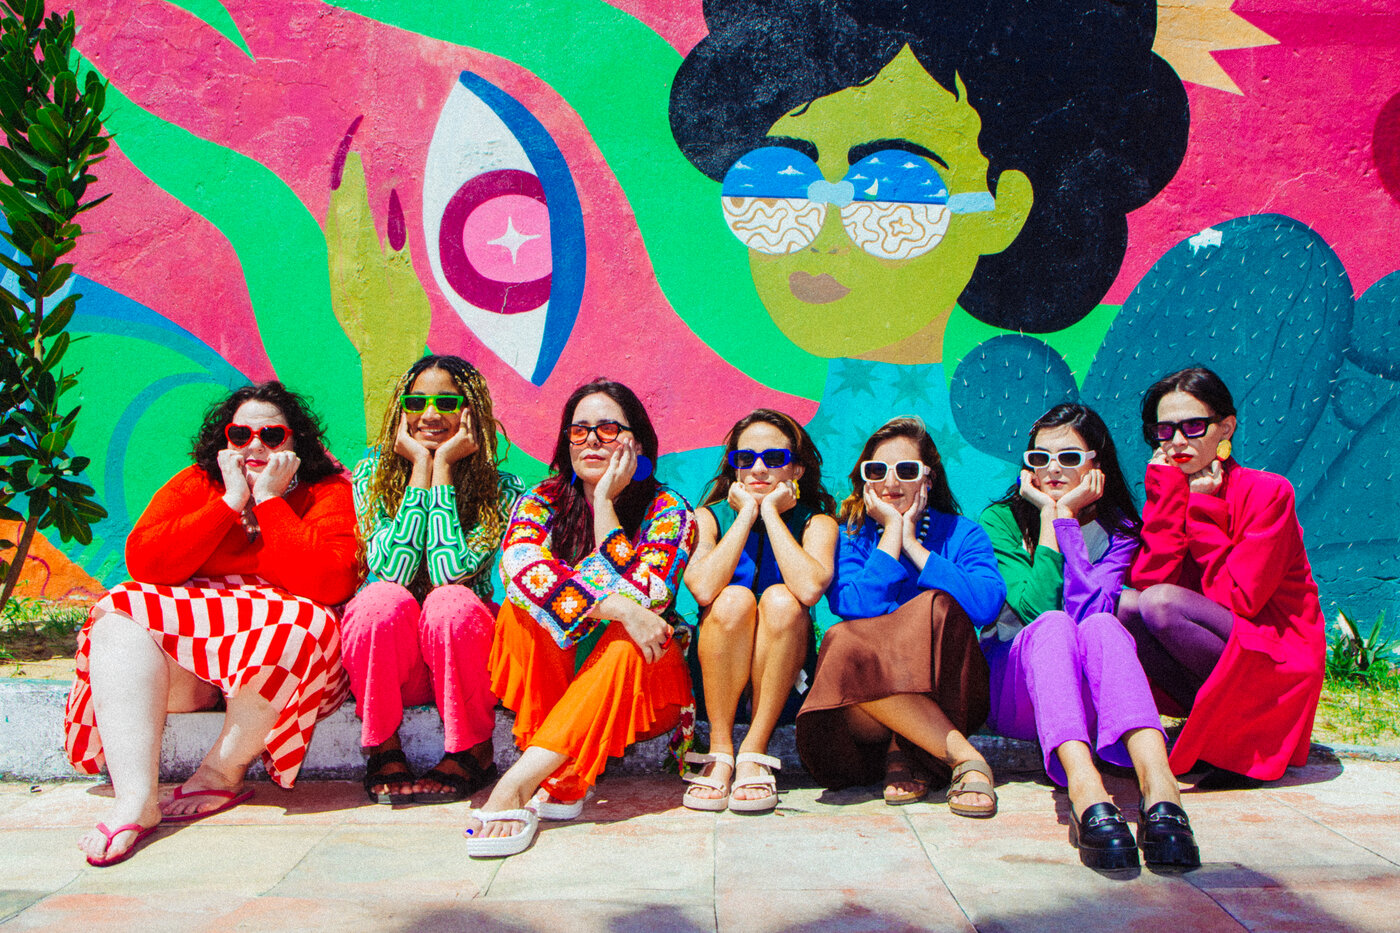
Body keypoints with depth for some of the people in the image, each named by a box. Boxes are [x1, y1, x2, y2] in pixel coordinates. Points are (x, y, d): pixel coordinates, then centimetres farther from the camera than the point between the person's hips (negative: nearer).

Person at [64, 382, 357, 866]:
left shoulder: (329, 492, 0)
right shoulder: (194, 485, 10)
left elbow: (326, 584, -18)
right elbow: (144, 563, -7)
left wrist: (270, 499, -12)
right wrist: (230, 501, -10)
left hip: (278, 662, -3)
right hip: (185, 663, 3)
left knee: (296, 625, -35)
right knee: (119, 617, -21)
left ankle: (220, 774, -17)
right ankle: (135, 799, -32)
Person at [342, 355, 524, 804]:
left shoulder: (502, 489, -6)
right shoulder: (373, 473, -2)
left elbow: (450, 572, -22)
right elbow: (392, 570, -18)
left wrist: (442, 467, -19)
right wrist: (420, 467, -18)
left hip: (462, 658, 0)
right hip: (385, 659, 1)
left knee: (453, 602, -32)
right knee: (384, 599, -30)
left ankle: (471, 751, -12)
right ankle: (384, 752, -13)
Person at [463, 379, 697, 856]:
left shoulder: (668, 511, -7)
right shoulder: (543, 500, -2)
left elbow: (640, 599, -24)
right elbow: (518, 565, -26)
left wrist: (605, 503, -22)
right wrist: (614, 606, -36)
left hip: (633, 683, -2)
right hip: (549, 677, 2)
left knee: (626, 643, -33)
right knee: (520, 610, -25)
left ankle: (517, 783, -39)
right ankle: (561, 779, -31)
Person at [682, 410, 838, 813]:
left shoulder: (816, 521, -4)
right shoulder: (710, 516, -1)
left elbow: (810, 588, -28)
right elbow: (703, 588, -24)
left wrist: (771, 512, -18)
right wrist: (746, 514, -17)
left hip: (784, 675, 0)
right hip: (716, 674, 0)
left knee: (781, 600, -27)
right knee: (734, 600, -27)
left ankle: (754, 752, -21)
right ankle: (719, 753, -19)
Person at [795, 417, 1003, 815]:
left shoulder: (963, 534, 6)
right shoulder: (849, 537, 8)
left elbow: (987, 604, -17)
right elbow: (854, 607, -14)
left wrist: (913, 544, -11)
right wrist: (891, 533, -8)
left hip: (949, 690, -1)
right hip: (871, 686, 1)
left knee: (938, 608, -28)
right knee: (842, 645, -32)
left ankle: (905, 751, -20)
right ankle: (964, 756, -26)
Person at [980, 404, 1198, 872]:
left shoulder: (1118, 531, 7)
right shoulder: (1001, 518, 4)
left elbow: (1088, 610, -13)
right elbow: (1036, 605, -13)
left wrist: (1066, 516, -11)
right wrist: (1049, 514, -9)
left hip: (1089, 699, 1)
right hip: (1010, 687, -1)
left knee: (1102, 626, -32)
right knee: (1053, 624, -33)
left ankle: (1158, 781, -56)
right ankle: (1084, 789, -58)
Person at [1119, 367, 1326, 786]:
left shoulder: (1267, 491, -11)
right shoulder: (1171, 493, 6)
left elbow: (1238, 599, -18)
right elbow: (1147, 580, -11)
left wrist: (1203, 511, -13)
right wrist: (1168, 494, -13)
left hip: (1278, 661, -6)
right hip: (1213, 660, 6)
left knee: (1160, 603, -28)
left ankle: (1247, 725, -11)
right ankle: (1211, 722, -10)